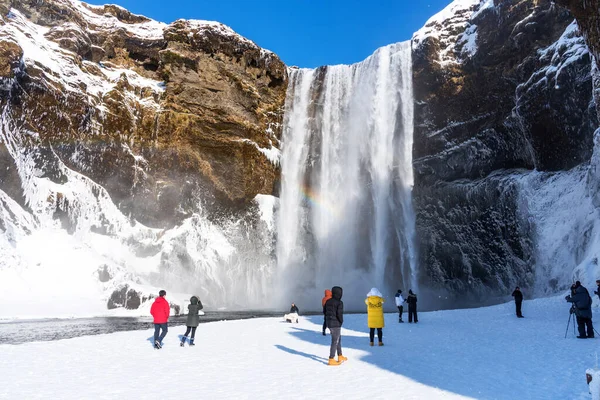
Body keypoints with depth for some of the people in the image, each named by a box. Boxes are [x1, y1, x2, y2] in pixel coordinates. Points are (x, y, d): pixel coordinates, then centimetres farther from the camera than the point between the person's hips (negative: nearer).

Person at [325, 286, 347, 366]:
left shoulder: (328, 301, 5)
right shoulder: (339, 302, -16)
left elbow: (325, 312, 10)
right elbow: (339, 314, -21)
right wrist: (341, 321, -4)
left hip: (329, 323, 8)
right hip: (336, 324, -8)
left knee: (339, 339, 21)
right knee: (335, 341, 0)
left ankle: (340, 356, 31)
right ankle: (331, 360, 4)